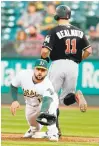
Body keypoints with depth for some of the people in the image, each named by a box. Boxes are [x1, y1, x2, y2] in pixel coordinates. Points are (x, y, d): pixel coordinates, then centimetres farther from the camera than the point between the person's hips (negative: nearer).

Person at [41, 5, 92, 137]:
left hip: (58, 65, -4)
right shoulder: (79, 32, 9)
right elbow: (88, 50, 5)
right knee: (65, 99, 15)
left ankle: (55, 129, -5)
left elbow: (45, 51, -13)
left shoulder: (54, 31, -5)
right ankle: (76, 95, -21)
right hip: (73, 66, 4)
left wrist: (44, 58, 10)